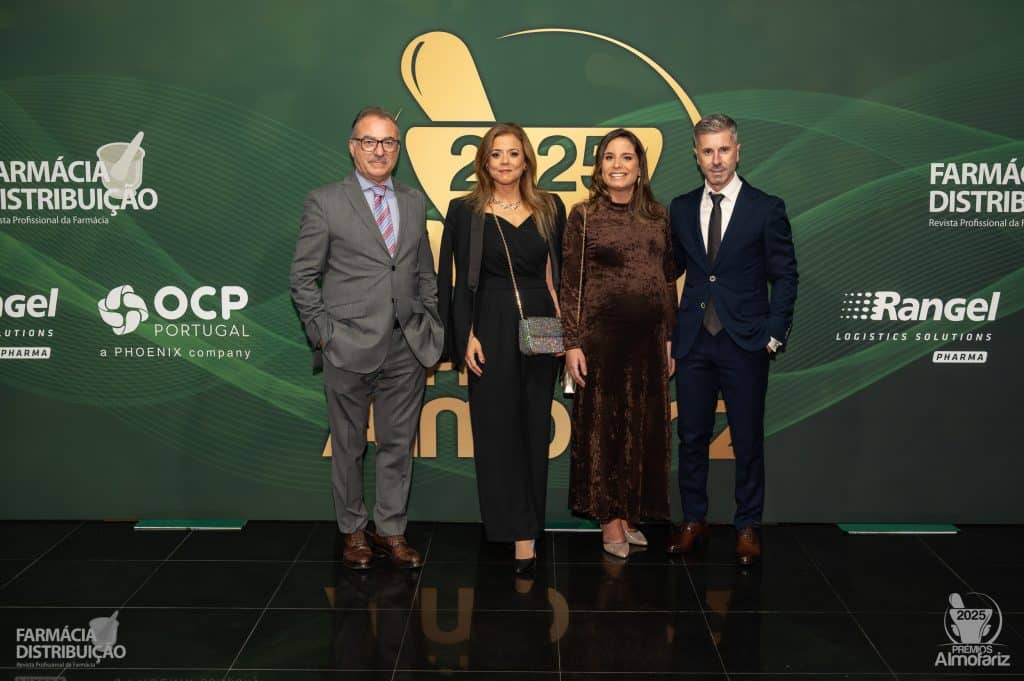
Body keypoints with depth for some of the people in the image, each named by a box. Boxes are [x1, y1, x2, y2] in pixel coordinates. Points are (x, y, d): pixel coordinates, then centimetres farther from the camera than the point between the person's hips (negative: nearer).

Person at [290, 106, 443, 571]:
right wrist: (324, 335, -7)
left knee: (398, 445, 9)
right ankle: (353, 532, 24)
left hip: (407, 349, 3)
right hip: (349, 348, -3)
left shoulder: (414, 202, 11)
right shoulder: (325, 202, -2)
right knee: (349, 446, 9)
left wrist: (430, 329, 8)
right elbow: (303, 278, -1)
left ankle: (391, 530, 22)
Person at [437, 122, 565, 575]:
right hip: (490, 329, -2)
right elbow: (457, 280, 0)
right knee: (496, 429, 1)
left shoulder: (550, 209, 7)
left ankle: (527, 525, 19)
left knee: (534, 428, 7)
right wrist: (466, 337, -7)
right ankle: (518, 530, 11)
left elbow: (559, 273, 10)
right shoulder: (465, 211, 1)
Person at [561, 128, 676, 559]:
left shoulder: (657, 215, 9)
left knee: (643, 425, 10)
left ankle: (630, 512, 24)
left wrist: (671, 337, 9)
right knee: (603, 425, 3)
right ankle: (609, 518, 15)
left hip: (649, 336, 4)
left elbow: (669, 278, 11)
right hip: (602, 334, -4)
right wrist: (572, 343, -10)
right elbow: (571, 285, -5)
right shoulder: (584, 216, -2)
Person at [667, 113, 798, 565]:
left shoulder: (766, 209, -2)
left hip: (744, 342, -3)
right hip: (693, 341, 3)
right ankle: (693, 520, 24)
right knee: (691, 437, 10)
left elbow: (785, 277, -1)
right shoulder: (681, 208, 8)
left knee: (748, 440, 6)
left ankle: (748, 527, 20)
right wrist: (670, 330, 3)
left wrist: (775, 335, -7)